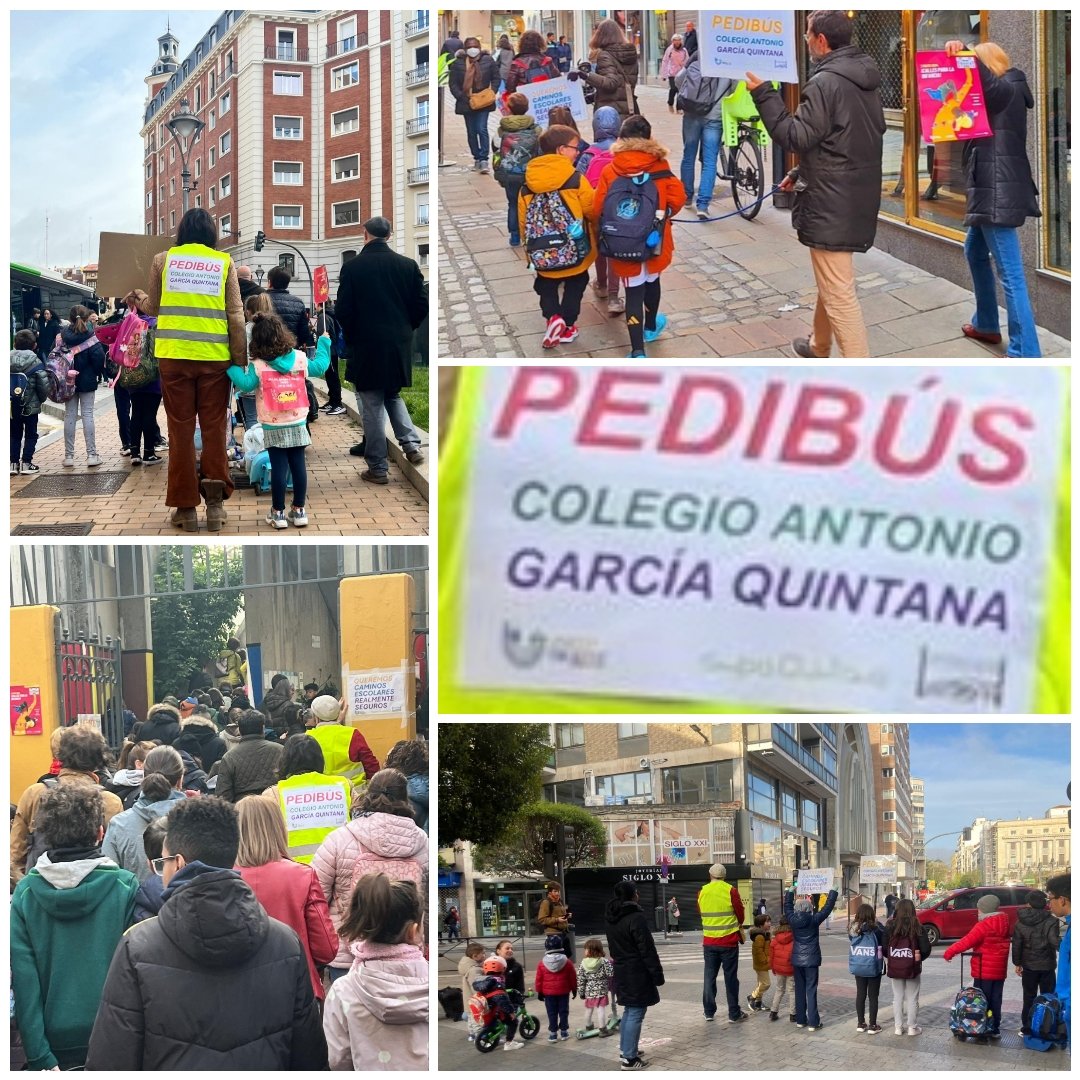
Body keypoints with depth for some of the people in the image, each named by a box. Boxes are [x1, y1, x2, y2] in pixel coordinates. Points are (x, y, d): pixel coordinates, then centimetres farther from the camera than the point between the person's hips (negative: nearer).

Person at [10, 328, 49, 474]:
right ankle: (26, 463, 7)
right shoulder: (35, 363, -12)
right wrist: (42, 399, 6)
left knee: (14, 434, 14)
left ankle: (13, 463, 10)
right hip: (31, 406, -3)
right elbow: (44, 385, -13)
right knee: (31, 434, 10)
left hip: (12, 406, 3)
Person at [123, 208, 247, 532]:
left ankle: (186, 506, 8)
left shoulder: (163, 260, 6)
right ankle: (215, 502, 7)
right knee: (214, 429, 9)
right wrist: (241, 360, 7)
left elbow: (153, 308, 18)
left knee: (181, 429, 6)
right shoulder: (224, 262, 4)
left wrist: (138, 299, 39)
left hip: (174, 356, 0)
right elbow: (236, 316, 1)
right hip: (215, 357, 0)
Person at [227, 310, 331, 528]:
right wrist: (323, 343, 26)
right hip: (298, 424, 2)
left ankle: (278, 512, 5)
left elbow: (245, 384, -19)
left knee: (278, 467, 1)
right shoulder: (300, 359, 0)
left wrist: (232, 367, -9)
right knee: (298, 465, 7)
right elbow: (320, 366, 12)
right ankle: (299, 510, 12)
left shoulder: (258, 365, -10)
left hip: (273, 428, -2)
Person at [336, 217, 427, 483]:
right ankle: (411, 445, 7)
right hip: (400, 345, 3)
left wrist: (352, 337, 9)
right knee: (393, 395, 24)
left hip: (367, 344, -3)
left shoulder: (352, 267, -8)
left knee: (372, 405, 3)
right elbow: (421, 304, 1)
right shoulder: (408, 265, -1)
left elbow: (343, 310, -7)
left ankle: (377, 468, 4)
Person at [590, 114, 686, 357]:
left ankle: (637, 350, -6)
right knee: (652, 280, 27)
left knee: (634, 292, 3)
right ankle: (651, 326, 50)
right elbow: (677, 199, -9)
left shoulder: (610, 171, -10)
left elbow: (598, 210, -11)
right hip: (655, 241, 2)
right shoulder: (660, 166, -8)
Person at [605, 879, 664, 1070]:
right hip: (637, 973, -9)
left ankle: (625, 1050, 29)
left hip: (621, 972, 9)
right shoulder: (636, 917, -20)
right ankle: (629, 1058, -3)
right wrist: (657, 973, -13)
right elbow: (647, 949, -18)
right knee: (636, 1013, -4)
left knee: (629, 1010, 21)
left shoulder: (611, 918, 8)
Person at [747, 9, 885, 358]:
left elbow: (796, 137, -18)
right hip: (859, 196, 10)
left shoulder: (825, 82, -18)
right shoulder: (865, 78, 12)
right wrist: (802, 172, 24)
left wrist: (763, 93, -14)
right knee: (831, 281, 26)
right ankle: (819, 346, 44)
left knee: (839, 294, -7)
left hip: (831, 202, -10)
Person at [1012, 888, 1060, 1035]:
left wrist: (1017, 963, 8)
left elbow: (1016, 945, 0)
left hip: (1028, 966, 2)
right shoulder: (1050, 921, -12)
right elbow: (1055, 941, -23)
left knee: (1029, 998, 11)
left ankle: (1026, 1029, 11)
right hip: (1047, 965, -2)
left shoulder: (1020, 922, -2)